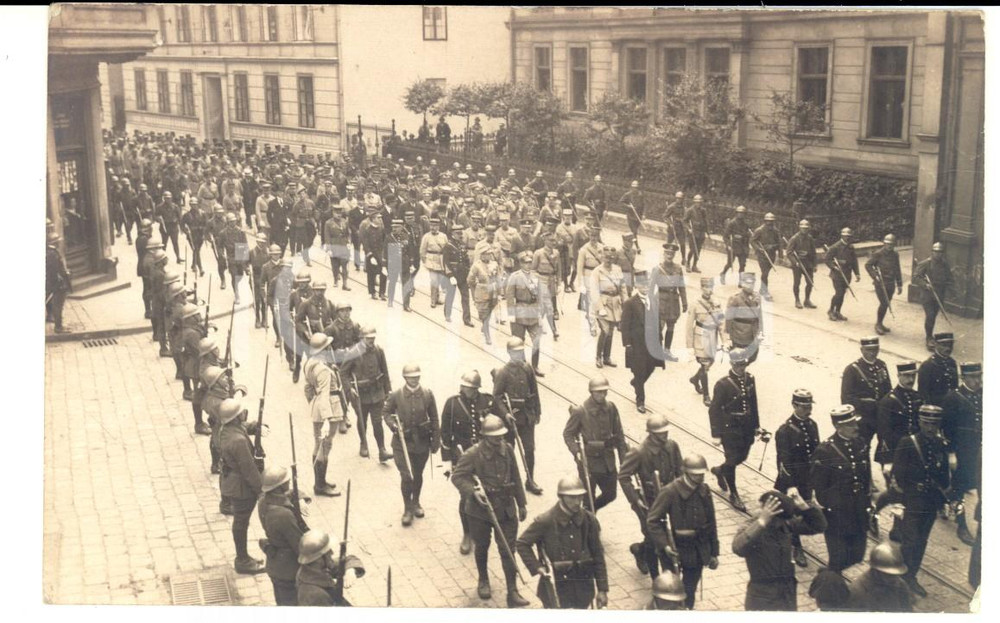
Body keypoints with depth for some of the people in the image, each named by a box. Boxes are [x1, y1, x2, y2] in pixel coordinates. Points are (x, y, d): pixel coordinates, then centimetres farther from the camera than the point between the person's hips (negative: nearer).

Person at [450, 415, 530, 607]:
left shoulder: (507, 449, -3)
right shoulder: (473, 454, -17)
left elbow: (515, 478, 6)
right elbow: (457, 476, -15)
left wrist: (522, 503, 11)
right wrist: (473, 491, -31)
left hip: (506, 508, 2)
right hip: (480, 509, -2)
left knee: (508, 550, 1)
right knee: (482, 547, 18)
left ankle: (512, 593, 7)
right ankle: (483, 581, 43)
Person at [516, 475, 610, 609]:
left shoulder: (589, 520, -2)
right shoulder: (545, 521, -13)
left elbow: (597, 555, 5)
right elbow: (522, 543, -3)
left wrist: (602, 589, 5)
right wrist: (537, 568, -13)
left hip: (583, 584, 4)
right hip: (556, 584, -4)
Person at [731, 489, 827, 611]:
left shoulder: (786, 524, -4)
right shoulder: (750, 528, -19)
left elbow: (818, 526, 0)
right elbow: (738, 548, -41)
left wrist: (804, 507, -18)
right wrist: (762, 522, -47)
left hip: (787, 593, 5)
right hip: (761, 596, -5)